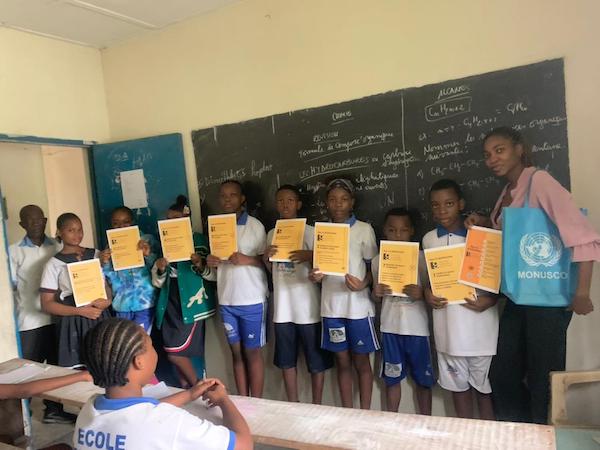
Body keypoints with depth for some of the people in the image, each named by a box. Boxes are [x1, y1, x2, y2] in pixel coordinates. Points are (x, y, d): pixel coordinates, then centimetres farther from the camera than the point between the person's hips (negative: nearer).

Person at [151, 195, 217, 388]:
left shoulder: (200, 241, -5)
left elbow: (214, 275, -8)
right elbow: (158, 283, 11)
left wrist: (201, 266, -27)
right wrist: (159, 270, -10)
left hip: (191, 304, -5)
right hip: (170, 305, 5)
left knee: (175, 352, -6)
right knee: (177, 351, 10)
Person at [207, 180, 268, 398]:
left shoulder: (255, 225, -6)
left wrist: (247, 260, -22)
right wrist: (210, 262, -5)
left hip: (252, 300, -4)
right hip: (226, 300, 4)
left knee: (253, 353, 5)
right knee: (237, 353, 12)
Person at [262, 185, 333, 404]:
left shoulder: (310, 231, -4)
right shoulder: (271, 234, 9)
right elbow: (272, 270, 15)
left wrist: (309, 256, -22)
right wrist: (265, 258, -5)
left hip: (308, 306, -4)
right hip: (283, 307, 4)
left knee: (316, 361, 6)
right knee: (286, 360, 13)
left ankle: (316, 407, 22)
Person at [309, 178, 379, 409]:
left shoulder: (364, 229, -2)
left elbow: (374, 267, 1)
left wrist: (362, 284, -18)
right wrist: (315, 275, -8)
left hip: (358, 305, -3)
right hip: (332, 305, 3)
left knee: (361, 362, 9)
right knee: (342, 362, 12)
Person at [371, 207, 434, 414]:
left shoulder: (421, 258, -5)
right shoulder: (378, 260, 3)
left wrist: (421, 294, -21)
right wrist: (376, 292, -9)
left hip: (417, 326, -2)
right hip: (390, 326, 2)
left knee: (422, 379, 11)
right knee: (392, 377, 14)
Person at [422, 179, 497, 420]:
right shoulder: (429, 239, 5)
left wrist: (490, 300, -16)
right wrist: (427, 292, -5)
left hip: (479, 325, -3)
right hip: (448, 326, 3)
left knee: (484, 385, 10)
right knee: (457, 384, 15)